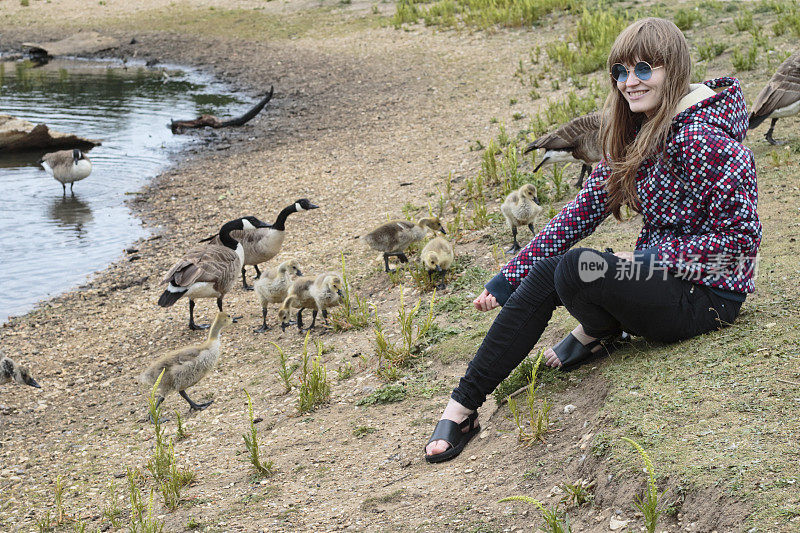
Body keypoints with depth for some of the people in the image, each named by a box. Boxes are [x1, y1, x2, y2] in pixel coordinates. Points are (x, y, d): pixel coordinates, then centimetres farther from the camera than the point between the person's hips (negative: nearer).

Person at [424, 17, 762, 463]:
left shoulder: (703, 141, -21)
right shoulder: (638, 133, 7)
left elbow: (740, 237, -21)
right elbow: (585, 209, 7)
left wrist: (644, 261, -19)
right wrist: (509, 278, 2)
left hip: (708, 293, -9)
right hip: (658, 270, 9)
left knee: (576, 268, -28)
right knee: (543, 275, -9)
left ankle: (598, 335, 7)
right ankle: (462, 407, -9)